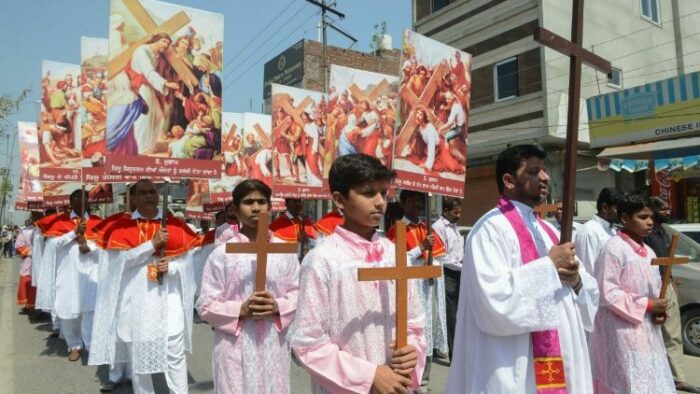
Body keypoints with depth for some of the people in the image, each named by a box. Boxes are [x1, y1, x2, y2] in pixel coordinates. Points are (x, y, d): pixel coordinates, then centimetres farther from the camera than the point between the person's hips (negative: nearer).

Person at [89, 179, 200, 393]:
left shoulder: (175, 225, 4)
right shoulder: (122, 227, 2)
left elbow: (187, 260, 3)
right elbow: (121, 259, -11)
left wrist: (171, 266, -16)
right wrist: (152, 244, -19)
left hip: (168, 299, 0)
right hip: (136, 300, 0)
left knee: (175, 353, 0)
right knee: (138, 355, 11)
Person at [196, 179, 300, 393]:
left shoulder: (285, 251, 2)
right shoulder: (222, 254, -4)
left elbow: (297, 293, 6)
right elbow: (206, 305, -3)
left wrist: (278, 306, -12)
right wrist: (241, 310, -16)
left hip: (274, 345, 2)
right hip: (235, 346, -2)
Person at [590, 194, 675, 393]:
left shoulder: (649, 252, 12)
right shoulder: (614, 248, -14)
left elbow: (653, 290, 19)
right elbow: (606, 293, -19)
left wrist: (658, 310, -1)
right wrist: (647, 305, -15)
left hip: (649, 332, 8)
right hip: (623, 333, -8)